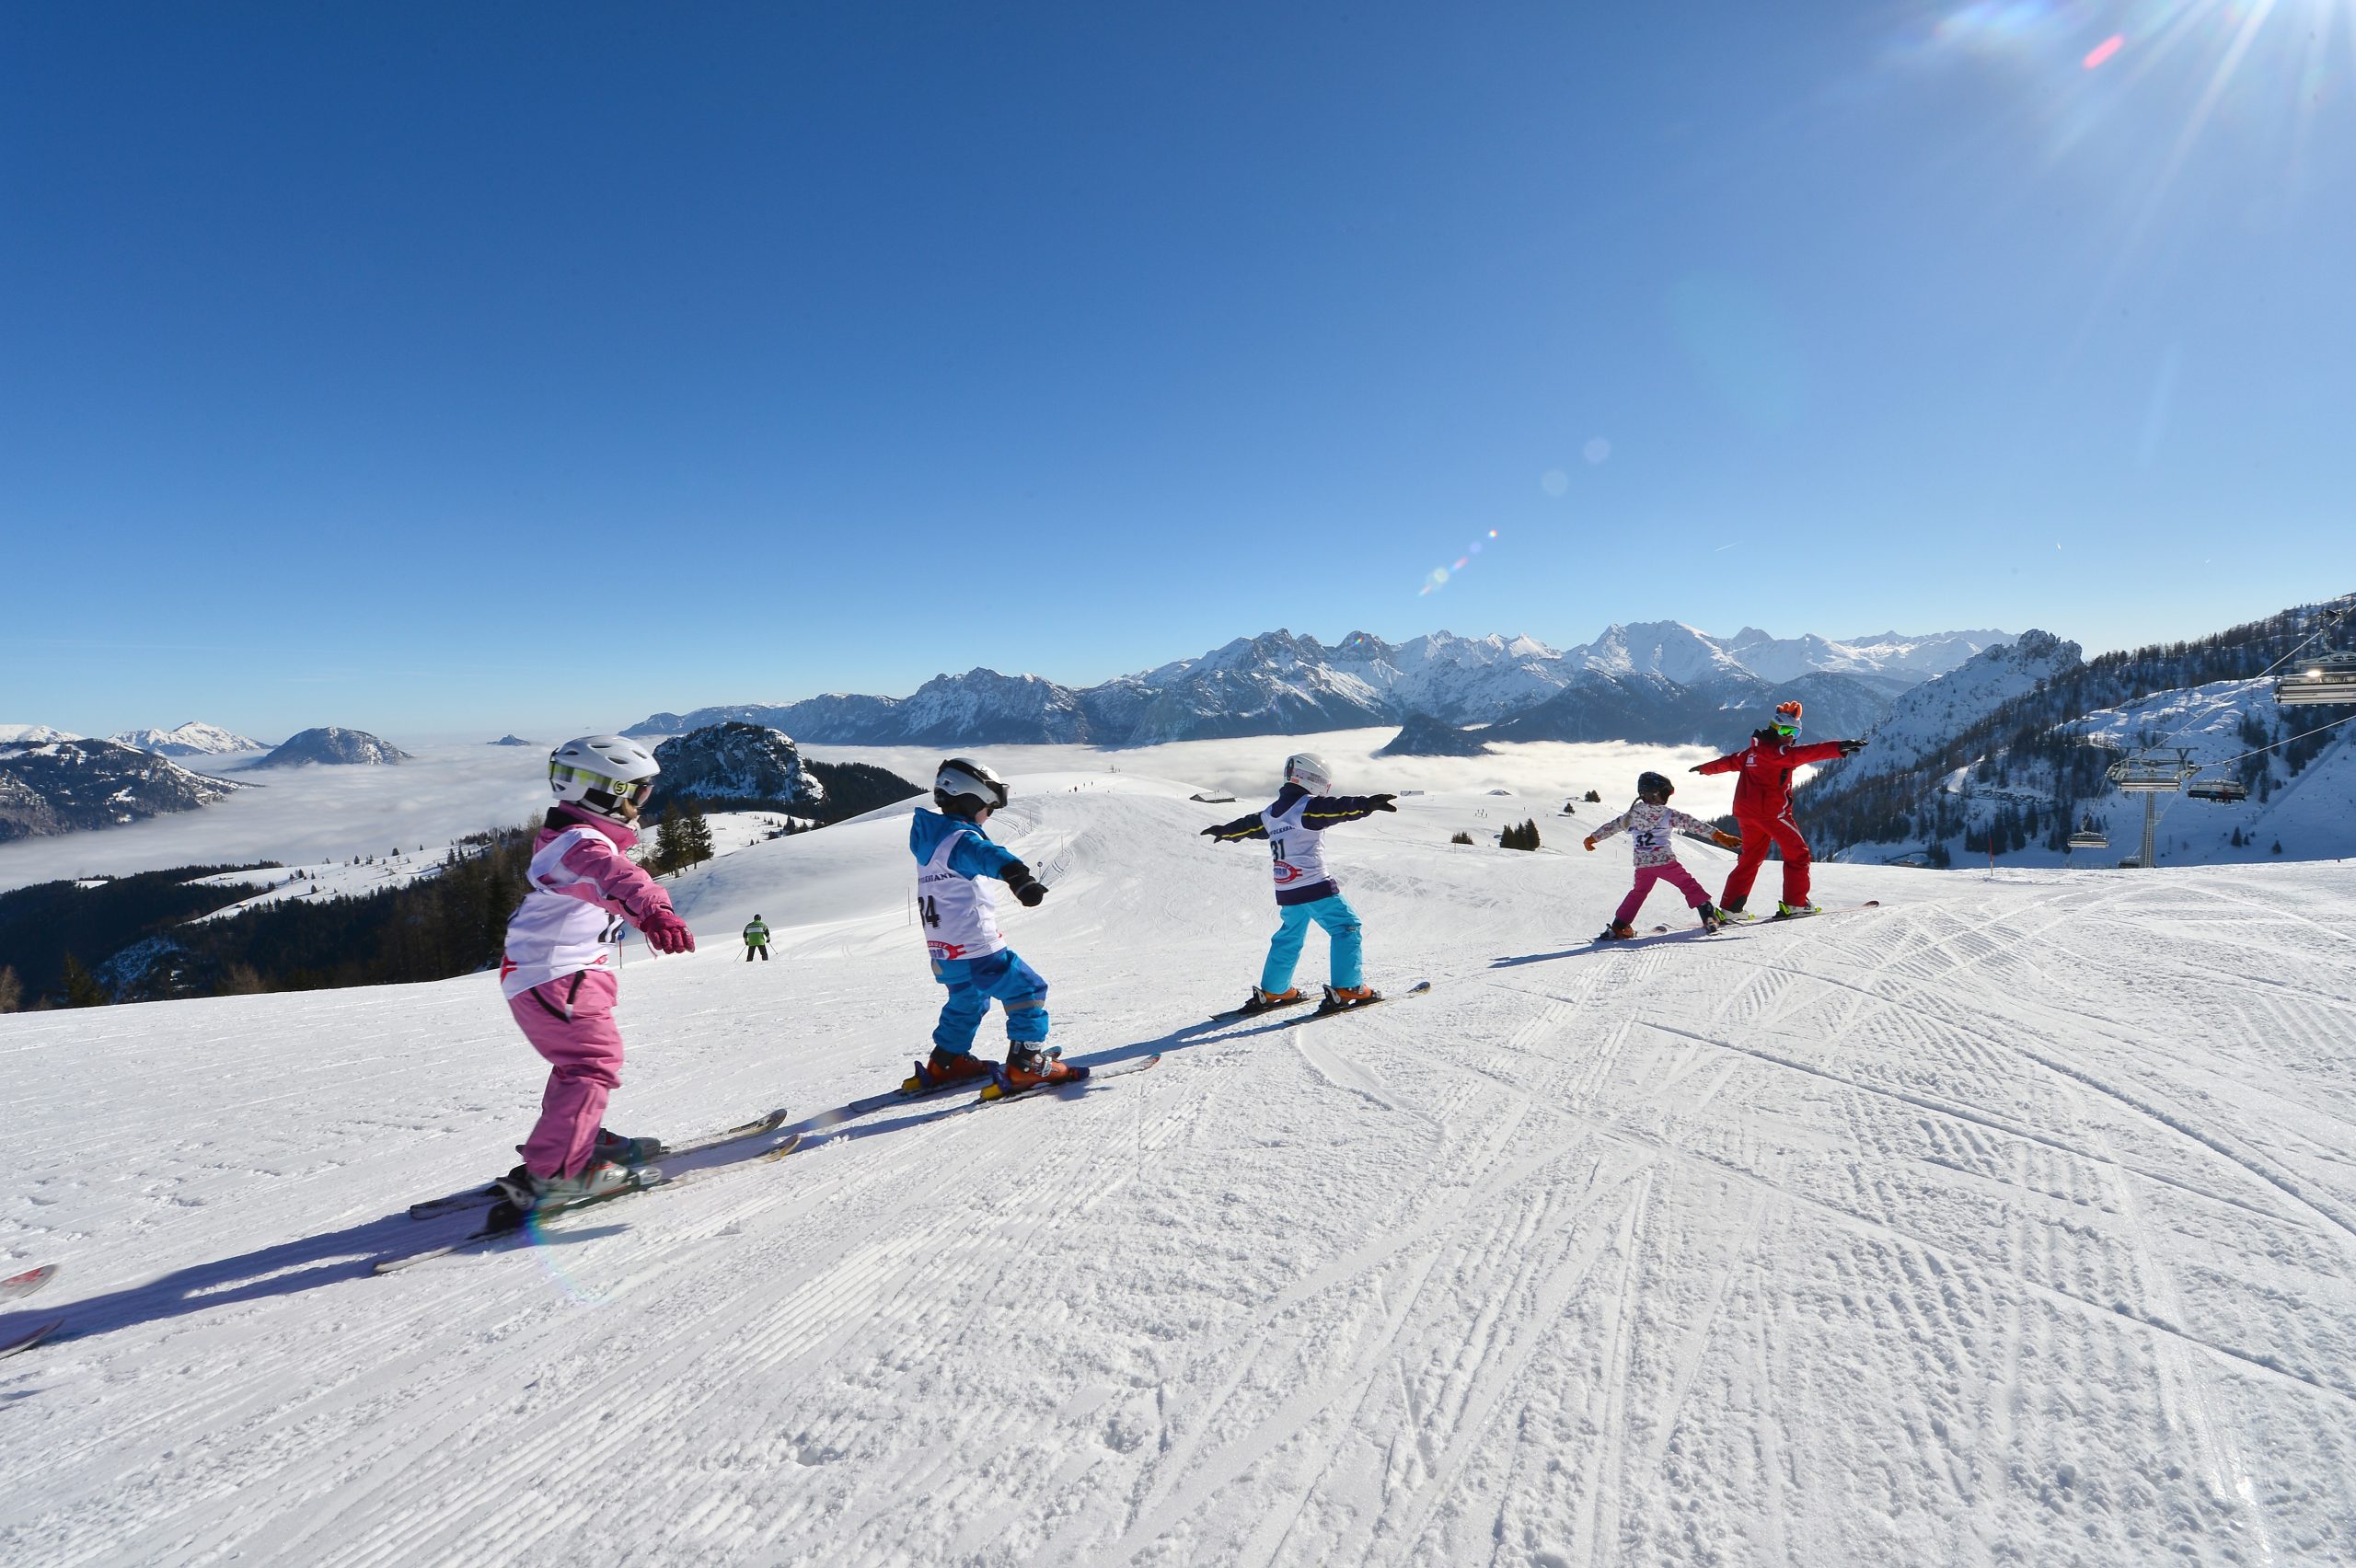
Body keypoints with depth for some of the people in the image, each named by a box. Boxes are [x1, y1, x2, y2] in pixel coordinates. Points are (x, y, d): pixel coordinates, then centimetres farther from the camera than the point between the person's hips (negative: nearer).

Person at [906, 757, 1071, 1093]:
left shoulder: (931, 838, 10)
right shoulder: (960, 838, -19)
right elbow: (987, 855, -43)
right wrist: (1019, 877, -62)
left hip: (944, 955, 9)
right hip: (976, 949, -9)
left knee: (966, 1002, 30)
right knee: (1028, 992, 1)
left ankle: (944, 1064, 38)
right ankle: (1026, 1066, -1)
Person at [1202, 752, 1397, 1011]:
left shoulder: (1271, 813, 14)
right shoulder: (1308, 806, -10)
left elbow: (1248, 825, 29)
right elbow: (1337, 808, -26)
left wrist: (1224, 831, 46)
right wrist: (1368, 804, -36)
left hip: (1286, 890, 8)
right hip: (1315, 886, -8)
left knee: (1288, 938, 22)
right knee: (1347, 927, -1)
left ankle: (1273, 991, 27)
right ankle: (1348, 988, -7)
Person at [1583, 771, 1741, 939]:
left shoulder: (1632, 814, 7)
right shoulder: (1668, 815, -5)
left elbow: (1612, 826, 17)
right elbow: (1693, 824, -7)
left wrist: (1593, 837, 31)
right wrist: (1718, 835, -5)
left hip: (1642, 865, 4)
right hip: (1666, 861, -4)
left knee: (1638, 893, 20)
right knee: (1688, 885, 10)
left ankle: (1618, 927, 16)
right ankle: (1709, 916, 2)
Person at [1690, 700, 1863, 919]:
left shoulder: (1754, 749, 14)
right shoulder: (1776, 751, -12)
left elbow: (1731, 761, 30)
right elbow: (1805, 753, -29)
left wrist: (1706, 768, 47)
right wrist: (1839, 747, -37)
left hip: (1747, 811, 9)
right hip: (1771, 811, -9)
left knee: (1750, 859, 15)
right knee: (1798, 854, 3)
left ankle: (1730, 908, 12)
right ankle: (1795, 903, 0)